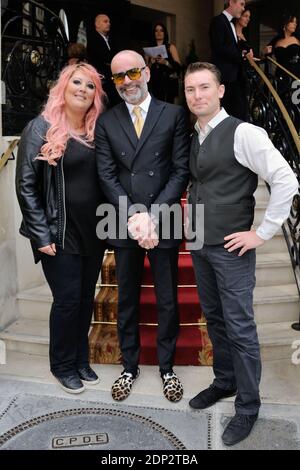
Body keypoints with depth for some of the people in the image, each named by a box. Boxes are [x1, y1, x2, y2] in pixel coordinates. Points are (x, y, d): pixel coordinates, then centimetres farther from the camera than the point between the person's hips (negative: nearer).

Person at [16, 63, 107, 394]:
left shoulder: (97, 131, 9)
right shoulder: (40, 128, -6)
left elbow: (103, 179, 12)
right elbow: (26, 185, -10)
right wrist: (41, 234, -15)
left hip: (94, 232, 5)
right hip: (59, 233, -5)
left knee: (86, 298, 14)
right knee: (67, 299, 2)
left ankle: (81, 359, 33)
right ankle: (62, 364, 25)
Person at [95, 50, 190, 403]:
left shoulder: (173, 115, 1)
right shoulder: (106, 122, 6)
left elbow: (181, 171, -5)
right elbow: (107, 176, -1)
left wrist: (153, 215, -14)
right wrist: (133, 217, -13)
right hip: (124, 226, 2)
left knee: (167, 301, 11)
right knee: (127, 300, 14)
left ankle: (167, 367, 31)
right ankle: (129, 367, 33)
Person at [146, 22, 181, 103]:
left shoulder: (171, 47, 9)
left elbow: (178, 66, 0)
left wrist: (166, 62, -15)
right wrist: (151, 63, -8)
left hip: (169, 82, -1)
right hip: (155, 83, 1)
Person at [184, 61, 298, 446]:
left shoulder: (242, 133, -12)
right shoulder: (193, 139, 10)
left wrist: (262, 233, -15)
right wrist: (191, 212, 11)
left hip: (230, 248, -7)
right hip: (199, 245, 7)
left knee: (240, 328, 2)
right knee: (214, 319, 18)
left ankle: (247, 407, 20)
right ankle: (224, 381, 38)